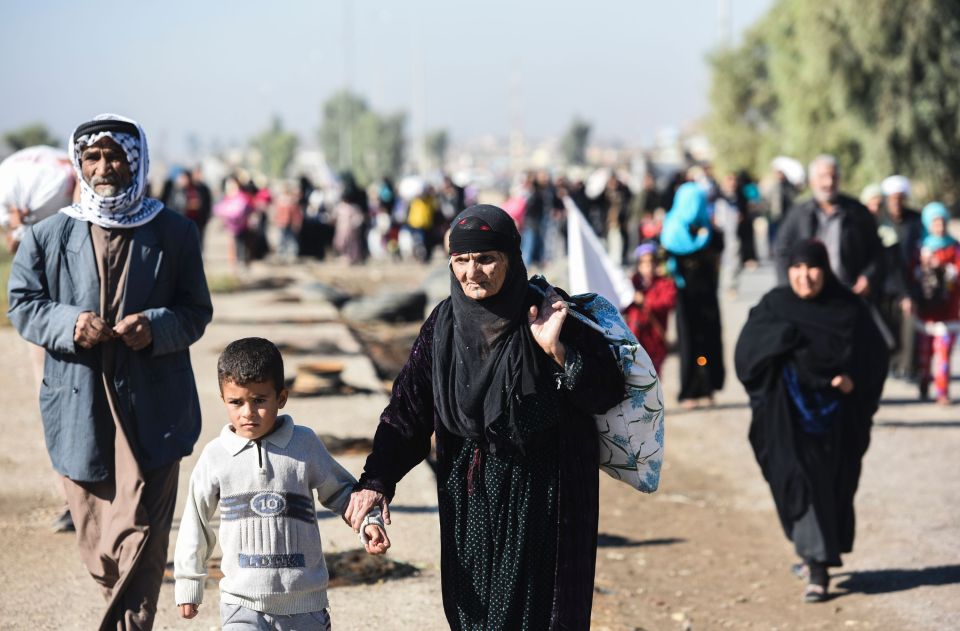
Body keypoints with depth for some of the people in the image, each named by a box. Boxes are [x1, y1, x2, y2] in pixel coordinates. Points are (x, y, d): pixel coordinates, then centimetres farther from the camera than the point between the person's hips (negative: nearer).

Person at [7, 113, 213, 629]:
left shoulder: (174, 233, 4)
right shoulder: (49, 235, 6)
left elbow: (196, 311, 6)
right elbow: (22, 304, 8)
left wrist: (155, 328, -15)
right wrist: (68, 324, -12)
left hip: (151, 406, -2)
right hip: (79, 407, 2)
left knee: (140, 533, -12)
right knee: (97, 540, 9)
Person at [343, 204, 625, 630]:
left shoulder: (549, 315, -12)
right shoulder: (444, 323, 1)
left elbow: (608, 393, -13)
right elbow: (407, 407, 2)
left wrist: (558, 352, -28)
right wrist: (376, 480, -8)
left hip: (542, 500, -4)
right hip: (470, 499, 4)